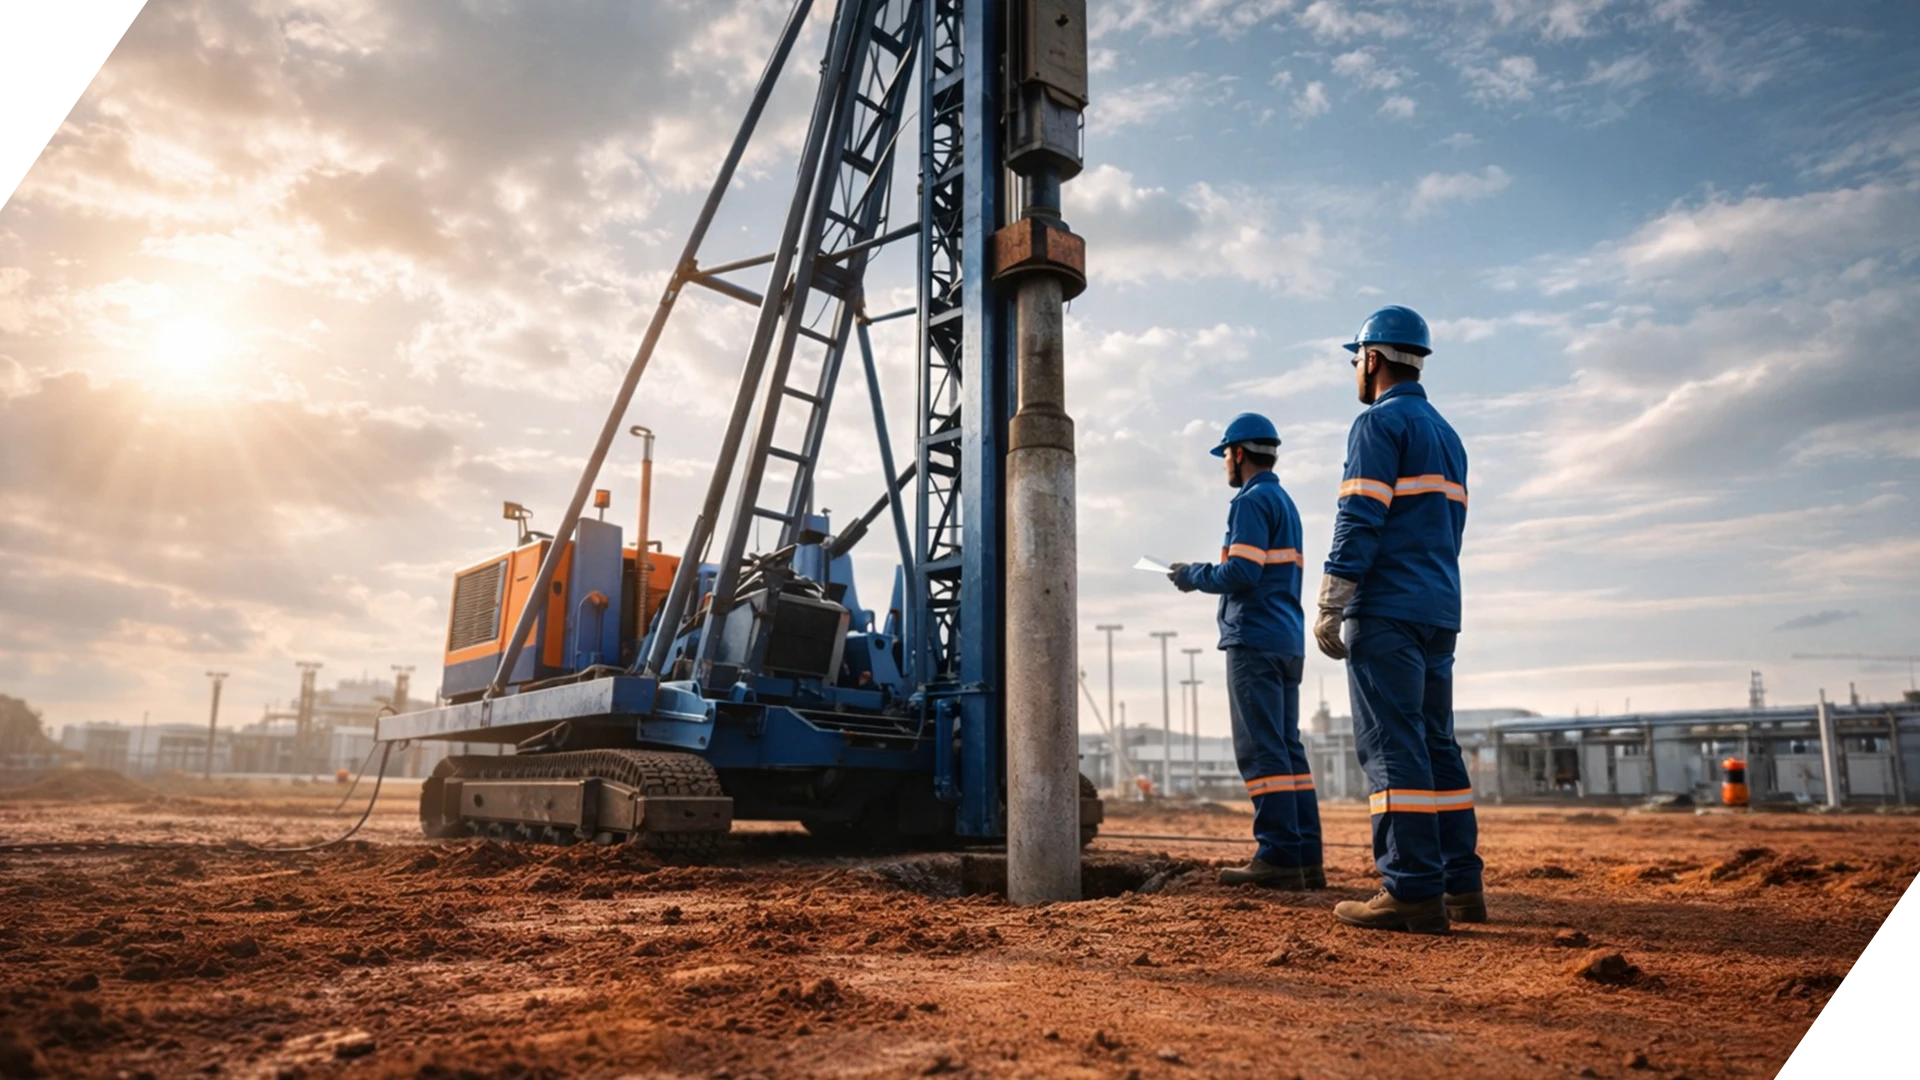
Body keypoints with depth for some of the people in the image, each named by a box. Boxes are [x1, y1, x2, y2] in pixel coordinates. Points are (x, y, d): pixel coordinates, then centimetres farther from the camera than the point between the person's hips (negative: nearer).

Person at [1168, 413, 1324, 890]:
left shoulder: (1252, 501, -8)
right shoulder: (1285, 502, 21)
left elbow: (1242, 573, -18)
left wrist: (1193, 575, -4)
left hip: (1255, 640, -10)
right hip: (1289, 641, 10)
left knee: (1262, 751, -8)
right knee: (1288, 748, 9)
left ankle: (1279, 857, -8)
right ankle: (1307, 858, 10)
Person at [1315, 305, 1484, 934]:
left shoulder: (1379, 423, -5)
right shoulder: (1447, 435, 22)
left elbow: (1360, 522, -15)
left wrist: (1329, 609, -14)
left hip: (1387, 610, -9)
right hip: (1440, 614, 9)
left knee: (1392, 747, -9)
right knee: (1436, 745, 11)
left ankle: (1412, 892, -9)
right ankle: (1461, 887, 13)